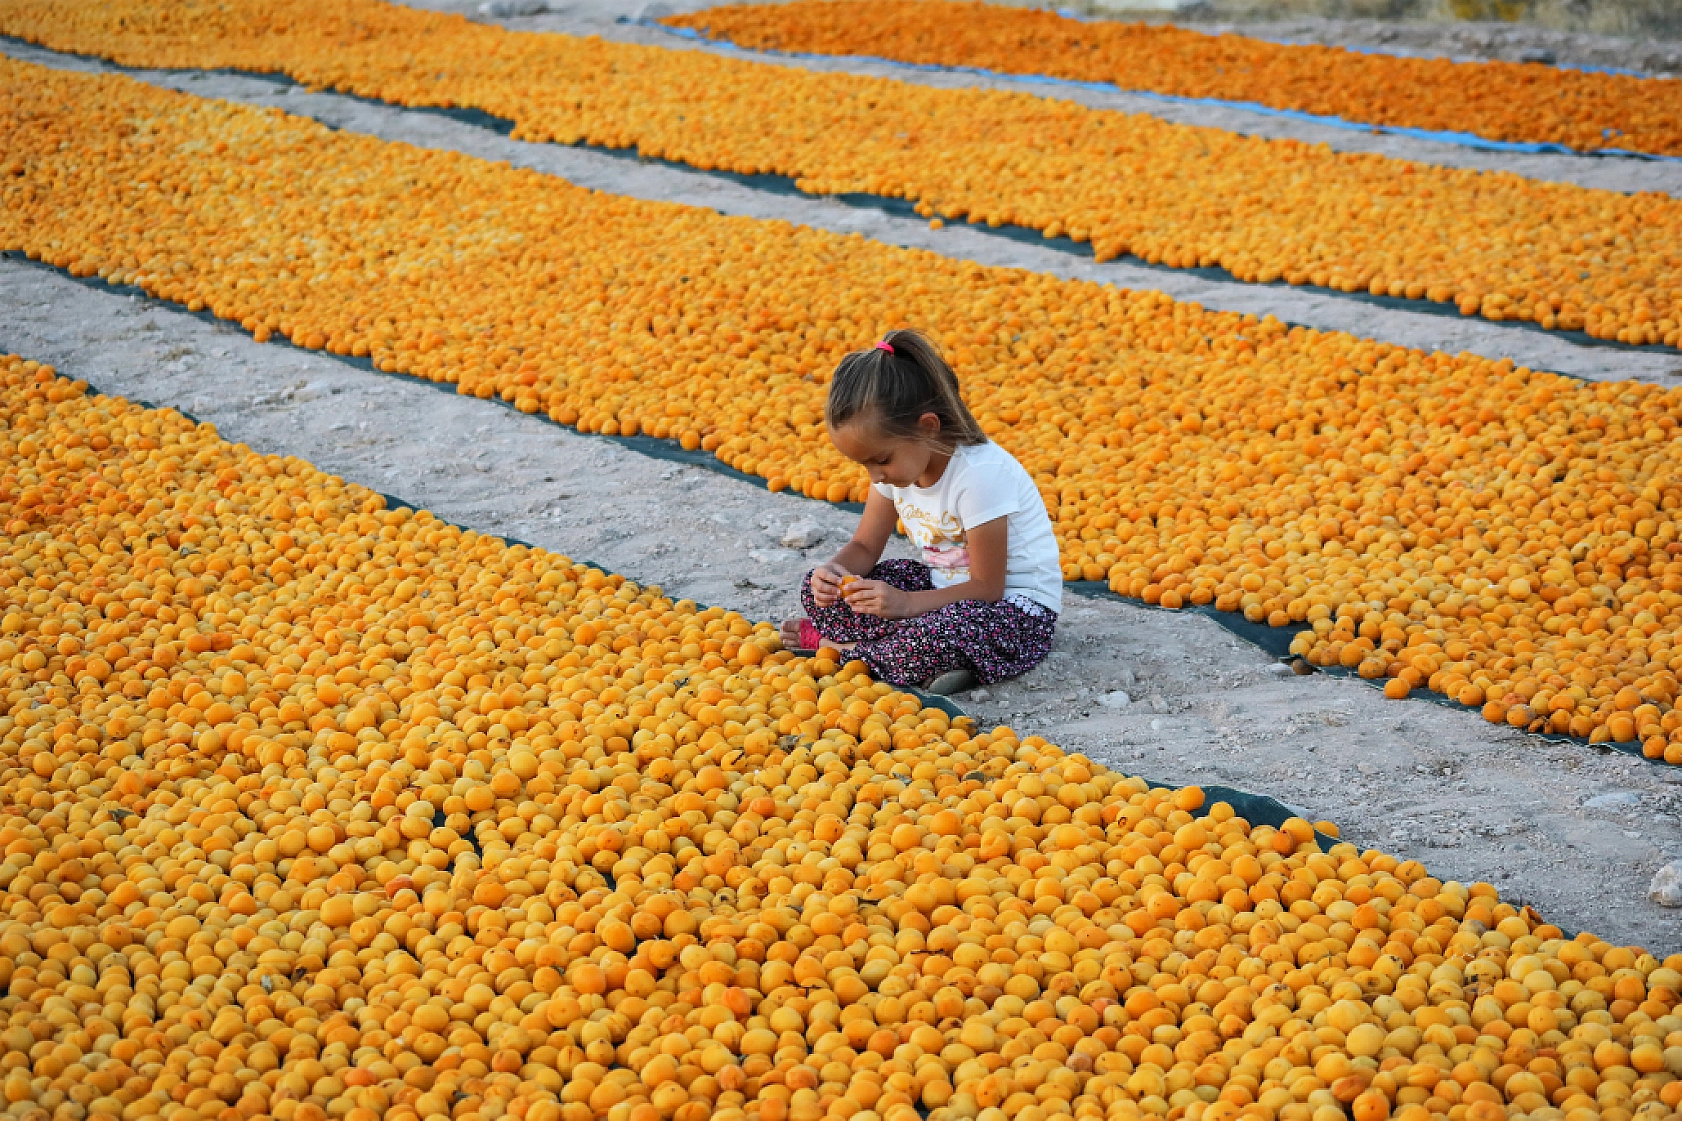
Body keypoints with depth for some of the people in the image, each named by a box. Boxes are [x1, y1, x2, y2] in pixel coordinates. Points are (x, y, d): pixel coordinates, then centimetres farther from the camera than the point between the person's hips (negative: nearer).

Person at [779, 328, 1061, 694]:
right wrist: (835, 570, -20)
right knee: (819, 590, -2)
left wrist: (906, 603, -32)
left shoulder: (980, 475, -28)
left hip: (1014, 603, -8)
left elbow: (987, 587, -24)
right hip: (944, 584, 8)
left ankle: (841, 648, -13)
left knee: (942, 635, -40)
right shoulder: (895, 457, -5)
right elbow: (864, 546, 3)